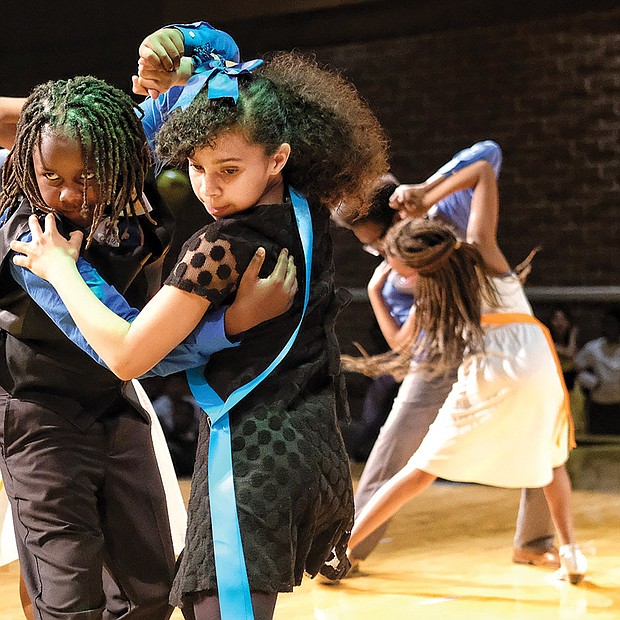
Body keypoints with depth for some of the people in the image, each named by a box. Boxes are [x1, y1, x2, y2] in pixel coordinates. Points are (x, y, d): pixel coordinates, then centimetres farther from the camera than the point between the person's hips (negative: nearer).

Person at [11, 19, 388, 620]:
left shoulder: (220, 246, -18)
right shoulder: (309, 212, 5)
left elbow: (126, 355, -15)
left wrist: (59, 267, -5)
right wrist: (185, 84, 15)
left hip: (249, 456, -9)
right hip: (316, 452, 9)